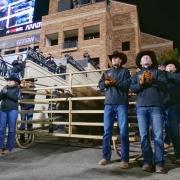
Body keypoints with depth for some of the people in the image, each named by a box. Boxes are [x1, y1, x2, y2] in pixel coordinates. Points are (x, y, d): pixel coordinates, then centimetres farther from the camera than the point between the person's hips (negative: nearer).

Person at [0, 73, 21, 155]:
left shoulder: (17, 89, 5)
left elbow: (16, 98, -11)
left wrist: (7, 92, -15)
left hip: (13, 110, -3)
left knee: (11, 129, 0)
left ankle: (9, 147, 8)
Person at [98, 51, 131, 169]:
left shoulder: (125, 71, 9)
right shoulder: (107, 72, 19)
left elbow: (127, 85, -6)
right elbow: (100, 85, 10)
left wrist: (115, 82, -16)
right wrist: (105, 83, -11)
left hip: (122, 104, -3)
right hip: (109, 104, 3)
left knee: (123, 132, -1)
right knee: (107, 131, 5)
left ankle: (125, 159, 8)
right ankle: (106, 157, 16)